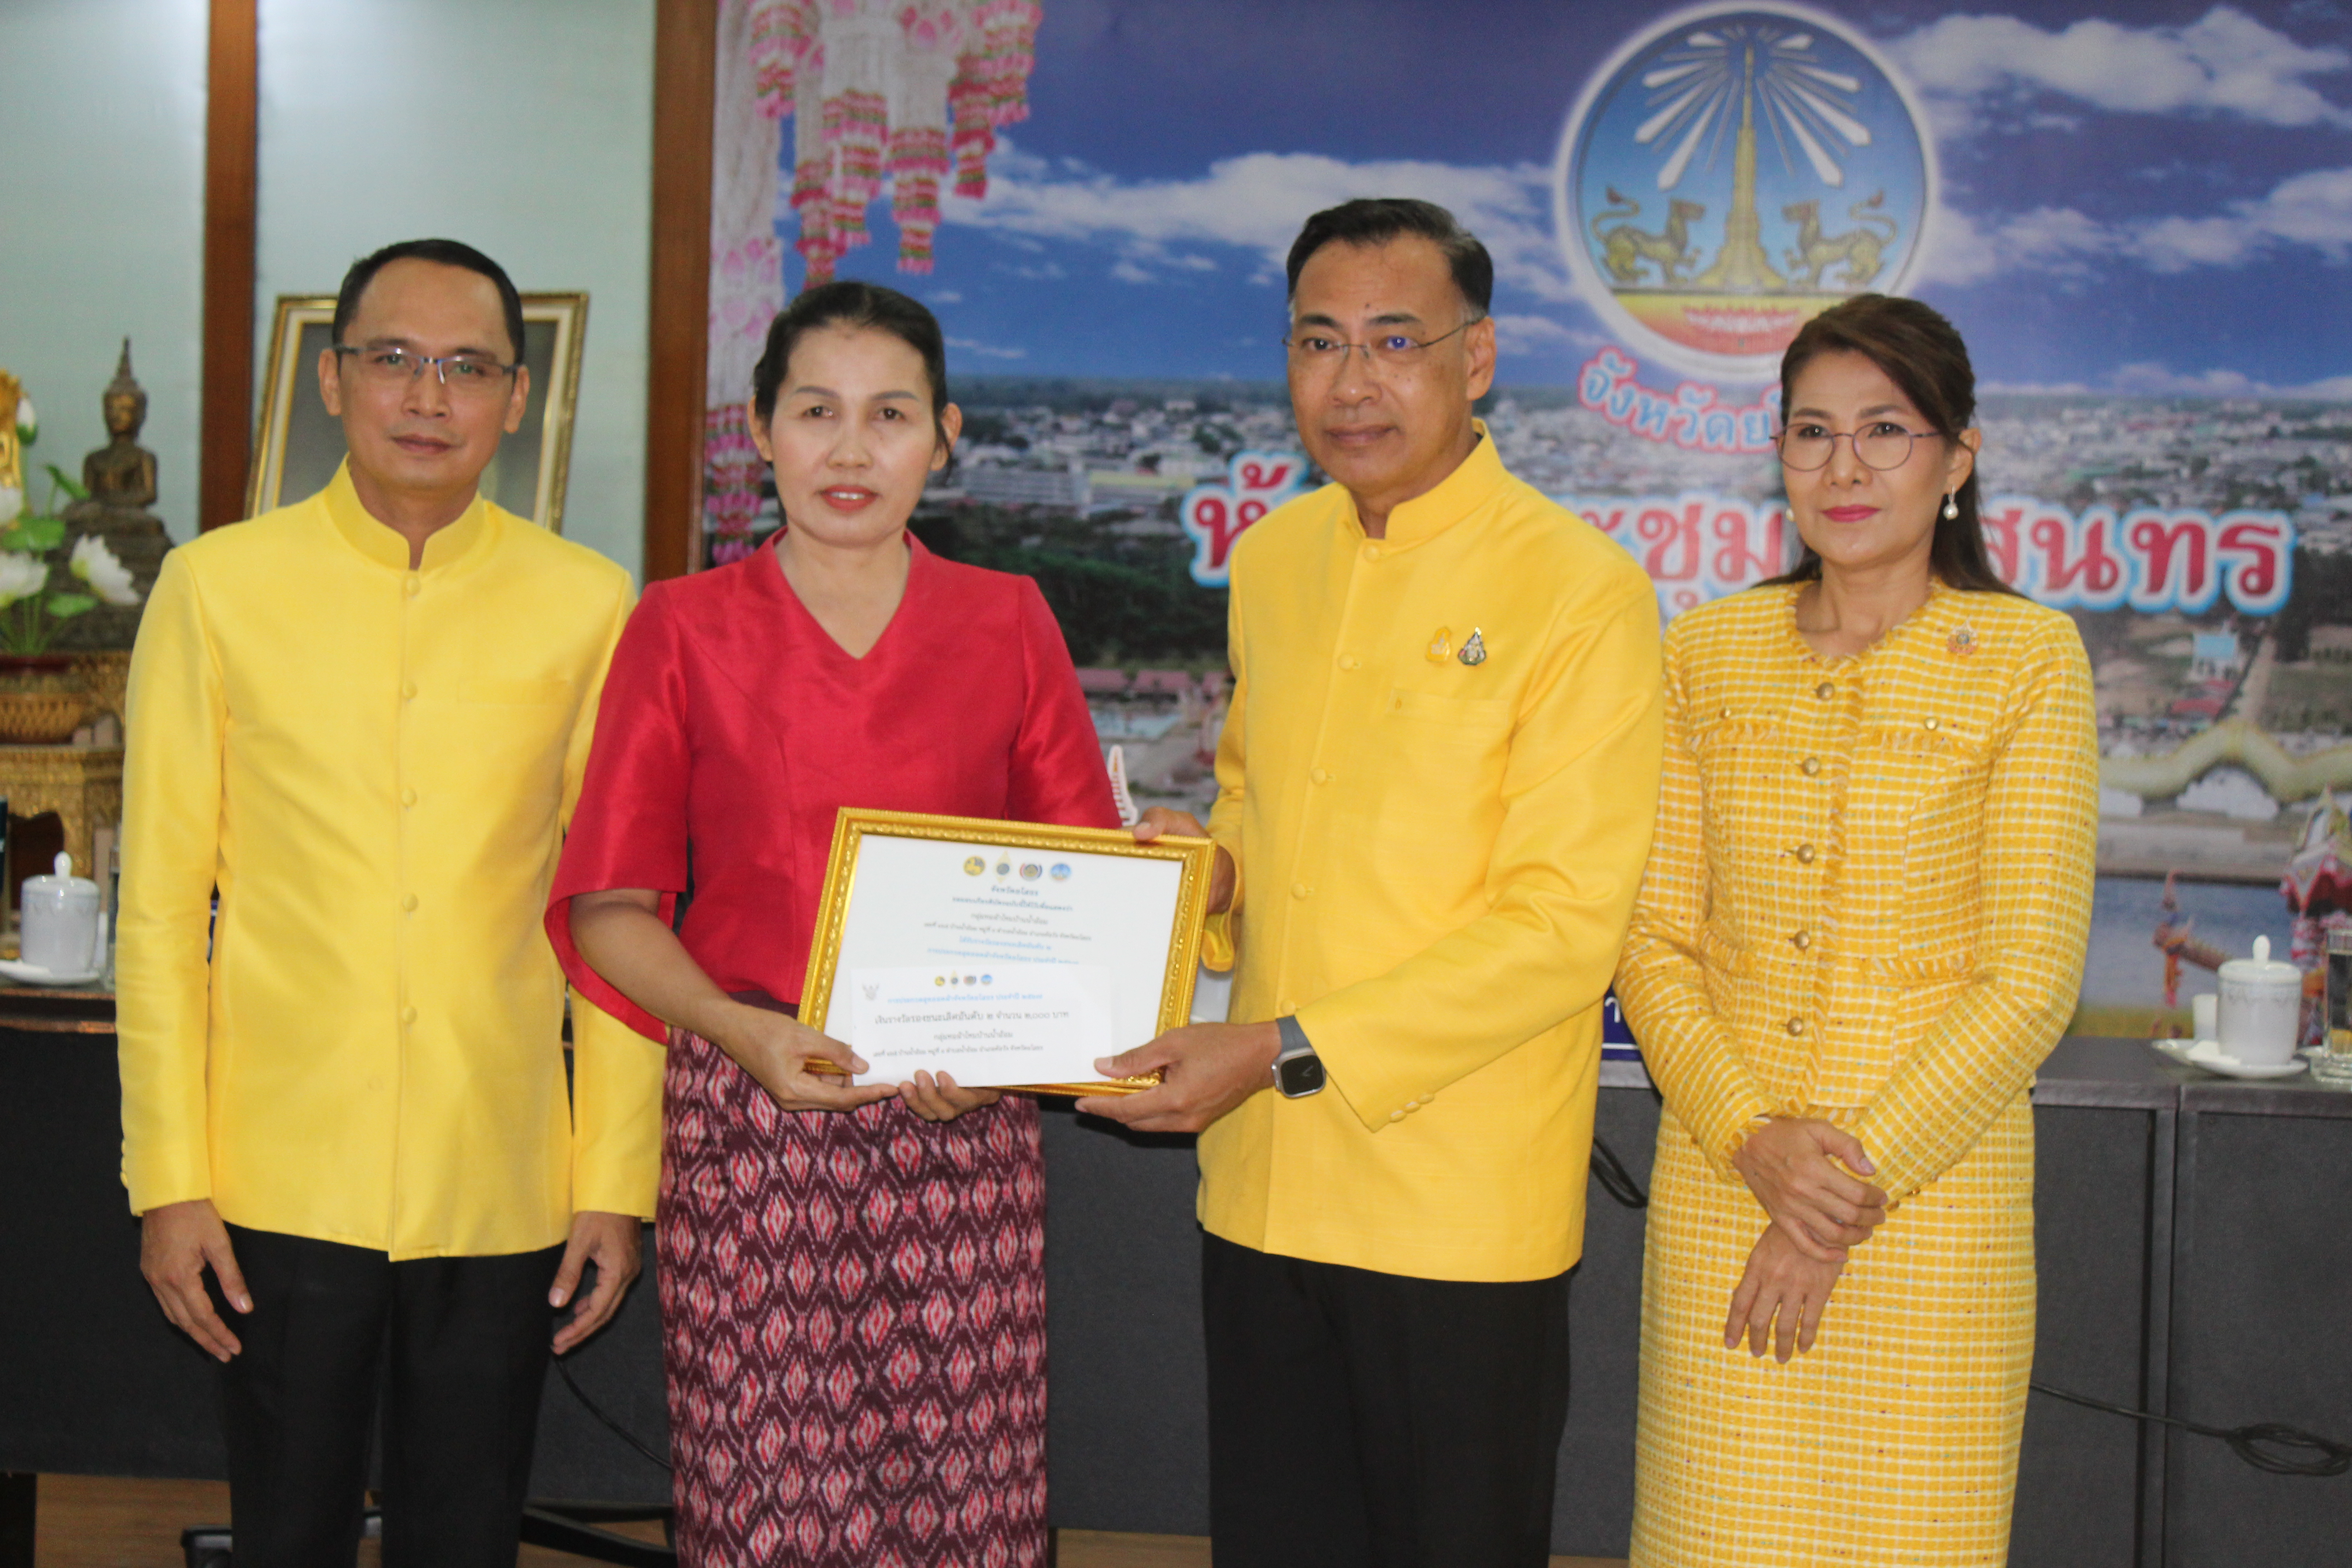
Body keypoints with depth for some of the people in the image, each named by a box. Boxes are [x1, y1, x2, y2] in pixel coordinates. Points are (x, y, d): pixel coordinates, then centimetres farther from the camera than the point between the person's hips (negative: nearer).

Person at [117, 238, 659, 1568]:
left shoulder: (588, 604, 2)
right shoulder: (220, 586, 1)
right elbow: (162, 903, 2)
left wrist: (618, 1182, 1)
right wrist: (168, 1177, -2)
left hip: (499, 1188, 1)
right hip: (282, 1179, 0)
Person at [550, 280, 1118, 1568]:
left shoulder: (1009, 625, 7)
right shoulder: (684, 629, 4)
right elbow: (610, 905, 4)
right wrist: (740, 1029, -13)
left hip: (965, 1119, 1)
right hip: (747, 1115, -1)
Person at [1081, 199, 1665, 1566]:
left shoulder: (1580, 589, -11)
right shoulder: (1270, 560, 9)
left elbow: (1566, 926, -15)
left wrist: (1286, 1053, -18)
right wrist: (1212, 865, 1)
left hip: (1461, 1210, -5)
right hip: (1261, 1191, 6)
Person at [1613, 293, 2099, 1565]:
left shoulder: (2027, 661, -3)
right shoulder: (1706, 652, 6)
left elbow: (2029, 982, -7)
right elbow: (1652, 939, 4)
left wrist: (1857, 1182, -11)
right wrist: (1752, 1137, -11)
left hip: (1933, 1196, -2)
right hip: (1719, 1186, 3)